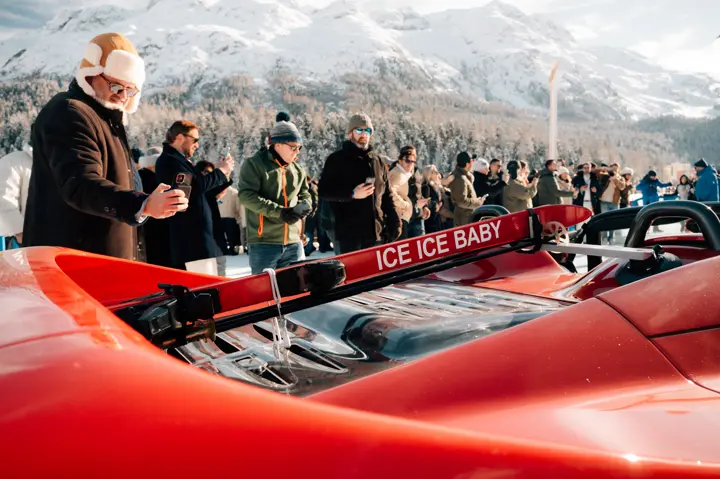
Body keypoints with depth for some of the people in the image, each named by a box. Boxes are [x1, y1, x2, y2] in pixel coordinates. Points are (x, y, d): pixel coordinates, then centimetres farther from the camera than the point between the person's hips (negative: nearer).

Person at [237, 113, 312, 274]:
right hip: (264, 242, -6)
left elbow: (305, 195, 23)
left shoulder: (298, 170, 15)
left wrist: (302, 207, -3)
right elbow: (246, 195, -14)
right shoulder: (254, 165, -4)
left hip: (294, 243, 6)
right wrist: (279, 211, -21)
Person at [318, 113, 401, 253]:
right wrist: (352, 194, -17)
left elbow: (387, 196, 19)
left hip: (376, 232, 5)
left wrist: (394, 223, 8)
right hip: (348, 232, -5)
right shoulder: (337, 159, 2)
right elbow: (323, 191, -4)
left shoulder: (377, 161, 17)